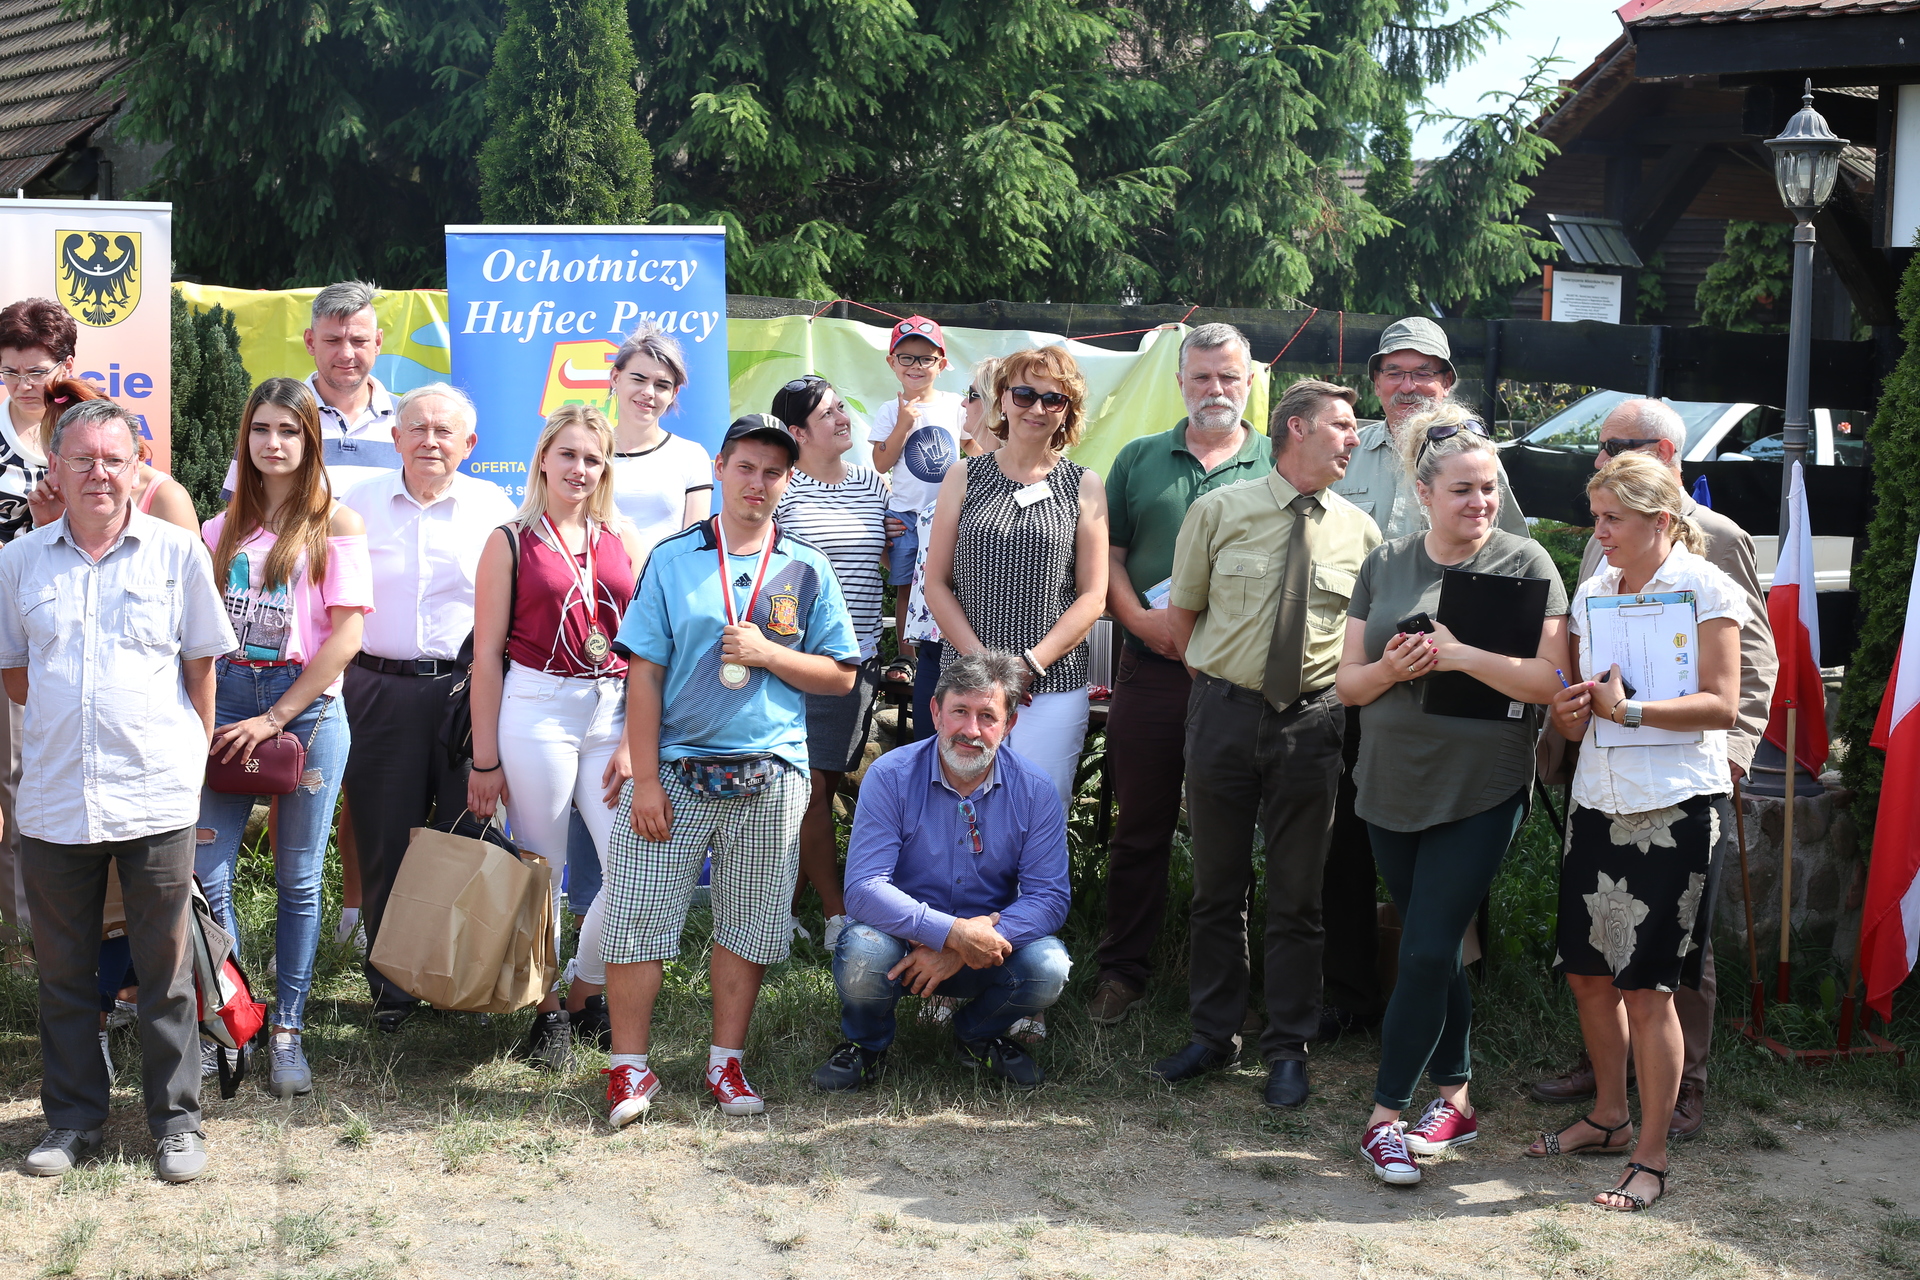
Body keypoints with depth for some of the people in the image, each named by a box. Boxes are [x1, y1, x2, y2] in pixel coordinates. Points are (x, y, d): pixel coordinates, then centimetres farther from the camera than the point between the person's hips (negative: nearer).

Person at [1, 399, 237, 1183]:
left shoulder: (177, 552, 1)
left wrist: (189, 758, 8)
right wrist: (68, 722, 11)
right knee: (63, 970, 10)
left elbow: (202, 669, 7)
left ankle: (177, 1119, 16)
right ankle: (73, 1118, 23)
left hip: (156, 796, -2)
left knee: (166, 969, 4)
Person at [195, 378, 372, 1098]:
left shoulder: (335, 524, -1)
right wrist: (201, 713, 0)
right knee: (205, 874, -3)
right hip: (226, 699, 3)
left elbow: (346, 635, -8)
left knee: (299, 879, 3)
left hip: (307, 705, -3)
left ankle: (287, 1030, 13)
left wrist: (275, 718, -11)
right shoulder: (225, 527, 13)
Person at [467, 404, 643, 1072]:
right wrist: (485, 759, -1)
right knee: (541, 869, 3)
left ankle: (589, 988, 17)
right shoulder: (511, 542, 3)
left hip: (615, 715, 3)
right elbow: (487, 653, 2)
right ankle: (548, 1011, 19)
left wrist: (636, 742, -2)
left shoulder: (623, 539, 10)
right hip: (535, 712, -3)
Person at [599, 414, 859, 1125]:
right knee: (636, 920, -3)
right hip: (675, 772, -1)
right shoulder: (673, 560, 3)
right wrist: (645, 779, -7)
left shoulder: (806, 572, 7)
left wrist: (769, 654, -10)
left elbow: (841, 676, 7)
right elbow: (644, 673, 0)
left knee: (749, 927, 7)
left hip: (770, 778, 1)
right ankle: (629, 1068, 9)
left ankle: (726, 1061, 21)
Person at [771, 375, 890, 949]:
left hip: (859, 658, 6)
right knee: (810, 788, -5)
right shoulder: (779, 489, -5)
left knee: (827, 785, 8)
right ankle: (838, 917, 0)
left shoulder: (874, 486, 11)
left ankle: (787, 907, 17)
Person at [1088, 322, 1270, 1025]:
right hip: (1150, 669, 1)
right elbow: (1106, 556, 9)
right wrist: (1141, 619, -7)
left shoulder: (1278, 468, 5)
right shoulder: (1139, 459, 11)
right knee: (1140, 827, 7)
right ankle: (1122, 969, 17)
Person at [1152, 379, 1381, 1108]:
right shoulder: (1221, 511, -1)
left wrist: (1342, 697, 0)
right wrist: (1216, 682, 4)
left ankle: (1287, 1050, 17)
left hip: (1310, 723, 1)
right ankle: (1215, 1035, 24)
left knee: (1296, 897, 5)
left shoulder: (1358, 531, 3)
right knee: (1216, 886, 10)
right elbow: (1181, 615, 6)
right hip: (1223, 713, 0)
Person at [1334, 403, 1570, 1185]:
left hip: (1480, 794, -4)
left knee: (1427, 953, -8)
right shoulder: (1385, 564, 7)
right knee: (1432, 951, 12)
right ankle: (1455, 1099, 25)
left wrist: (1462, 657, -21)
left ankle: (1386, 1117, 0)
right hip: (1393, 789, 4)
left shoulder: (1525, 564, -4)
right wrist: (1390, 668, -13)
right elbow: (1348, 681, 8)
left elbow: (1550, 681, -11)